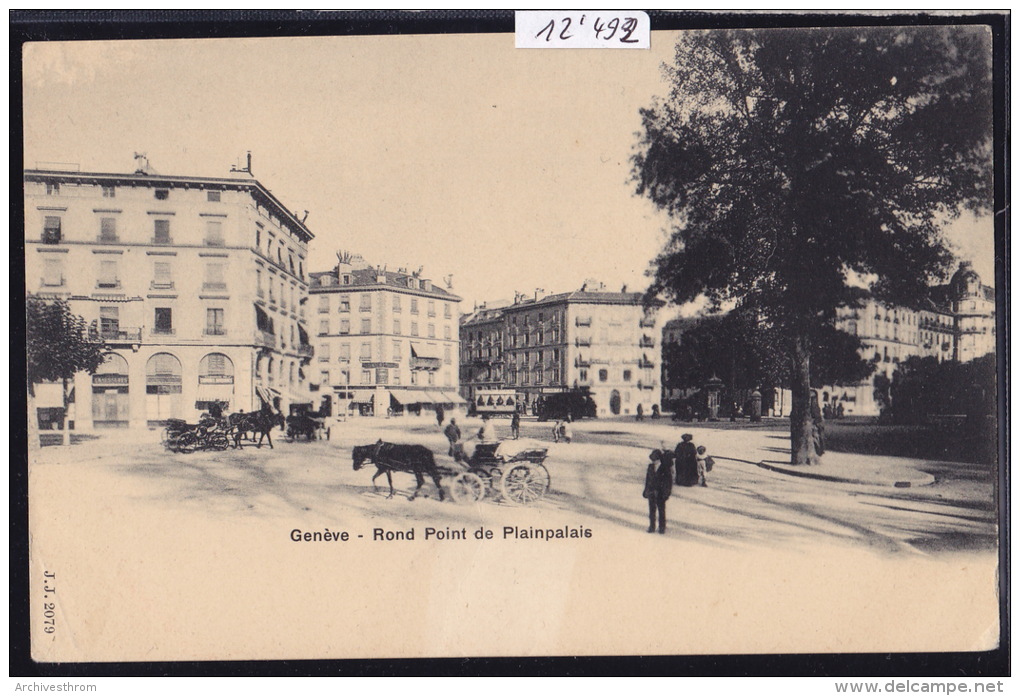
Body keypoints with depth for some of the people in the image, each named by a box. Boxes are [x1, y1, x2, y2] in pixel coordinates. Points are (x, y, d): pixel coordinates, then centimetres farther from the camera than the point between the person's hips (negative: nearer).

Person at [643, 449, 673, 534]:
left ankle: (662, 527, 15)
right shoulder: (650, 466, 3)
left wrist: (667, 492, -11)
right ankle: (651, 526, 21)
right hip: (651, 491, 4)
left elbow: (669, 479, -7)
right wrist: (646, 490, 10)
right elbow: (647, 478, 12)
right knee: (652, 509, 10)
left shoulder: (665, 467, -10)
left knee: (661, 510, 6)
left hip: (661, 492, -4)